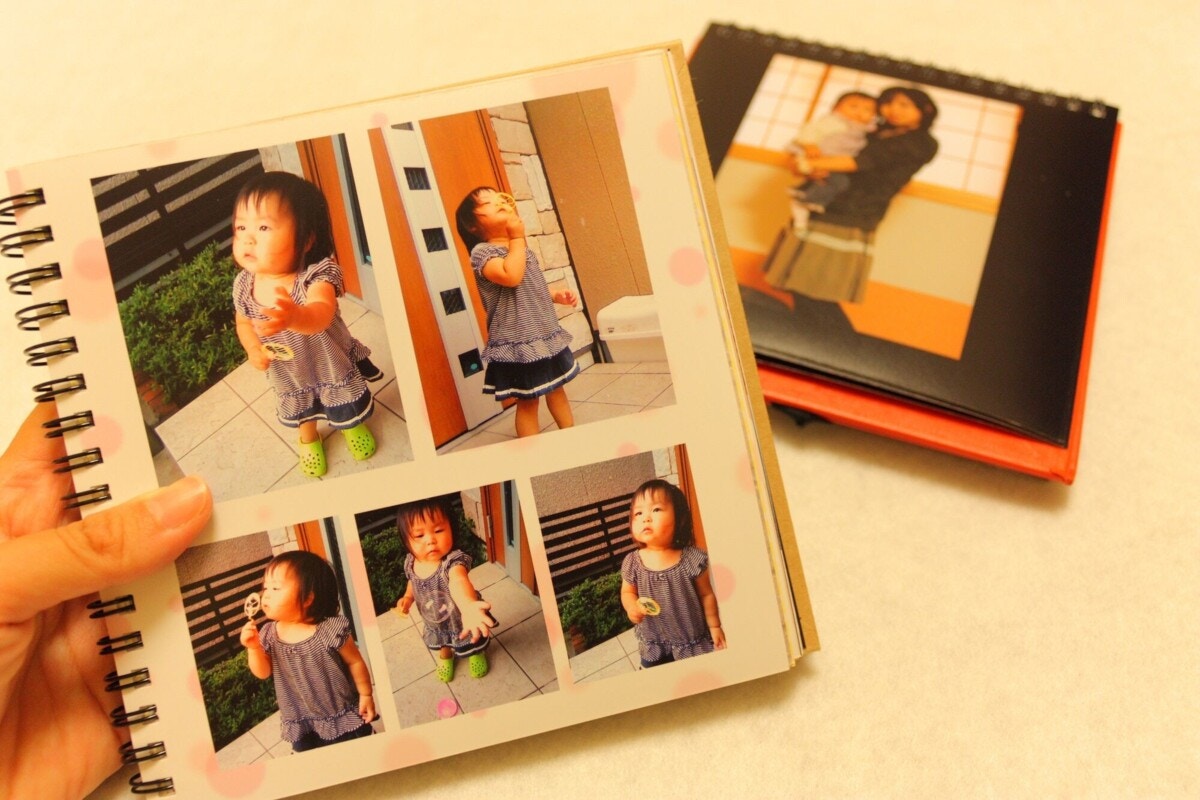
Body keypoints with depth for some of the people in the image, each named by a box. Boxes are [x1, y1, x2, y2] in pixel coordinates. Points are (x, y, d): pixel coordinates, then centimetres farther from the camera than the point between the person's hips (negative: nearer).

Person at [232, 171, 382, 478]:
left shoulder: (317, 276, -37)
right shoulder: (244, 285, -22)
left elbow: (321, 314, -58)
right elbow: (244, 322, -2)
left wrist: (295, 317, -80)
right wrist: (252, 348, -22)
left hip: (333, 363, -3)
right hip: (288, 375, 3)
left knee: (348, 410, 26)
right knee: (300, 411, 31)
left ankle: (353, 425, 60)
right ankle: (309, 436, 64)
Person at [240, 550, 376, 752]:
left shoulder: (330, 630, -24)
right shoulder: (269, 634, -10)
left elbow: (355, 662, -13)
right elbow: (263, 673, -2)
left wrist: (366, 695, -6)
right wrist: (254, 648, -19)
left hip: (343, 718, -4)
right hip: (300, 724, 4)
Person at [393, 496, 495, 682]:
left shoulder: (454, 561, -43)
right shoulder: (411, 563, -23)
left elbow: (459, 582, -67)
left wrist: (468, 607, -86)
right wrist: (407, 597, -18)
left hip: (461, 619, -4)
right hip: (434, 624, 4)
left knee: (472, 644, 28)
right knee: (439, 646, 33)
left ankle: (477, 654, 62)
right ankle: (445, 657, 67)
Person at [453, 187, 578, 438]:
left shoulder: (520, 248, 12)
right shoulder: (481, 252, -14)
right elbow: (511, 277, -31)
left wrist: (555, 295, 8)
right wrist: (517, 238, -21)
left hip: (546, 334, 8)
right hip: (518, 341, -8)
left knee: (557, 389, 19)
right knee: (527, 400, 0)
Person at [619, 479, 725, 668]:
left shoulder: (692, 559, -19)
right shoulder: (632, 563, -15)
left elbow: (706, 594, -6)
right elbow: (627, 592, 2)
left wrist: (714, 626, 0)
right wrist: (631, 607, -19)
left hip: (693, 642, -1)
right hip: (653, 645, 2)